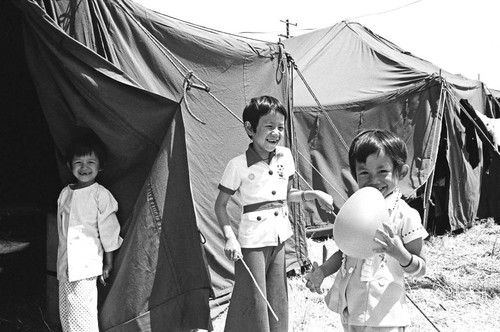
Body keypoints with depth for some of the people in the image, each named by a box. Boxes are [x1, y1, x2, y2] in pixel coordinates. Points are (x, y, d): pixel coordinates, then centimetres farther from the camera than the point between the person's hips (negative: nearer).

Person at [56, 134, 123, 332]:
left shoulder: (101, 195, -7)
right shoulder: (65, 194, 10)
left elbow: (108, 230, -5)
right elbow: (61, 229, 17)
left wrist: (108, 263, -4)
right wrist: (63, 262, 17)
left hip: (87, 264, -6)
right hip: (65, 264, 6)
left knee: (83, 315, -10)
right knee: (66, 313, 12)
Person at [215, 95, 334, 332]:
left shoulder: (285, 156, 3)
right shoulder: (238, 165, -13)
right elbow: (220, 205, -6)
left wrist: (314, 194, 4)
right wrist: (230, 238, -17)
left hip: (279, 238, 5)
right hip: (252, 241, -5)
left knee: (277, 300, 14)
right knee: (254, 302, -1)